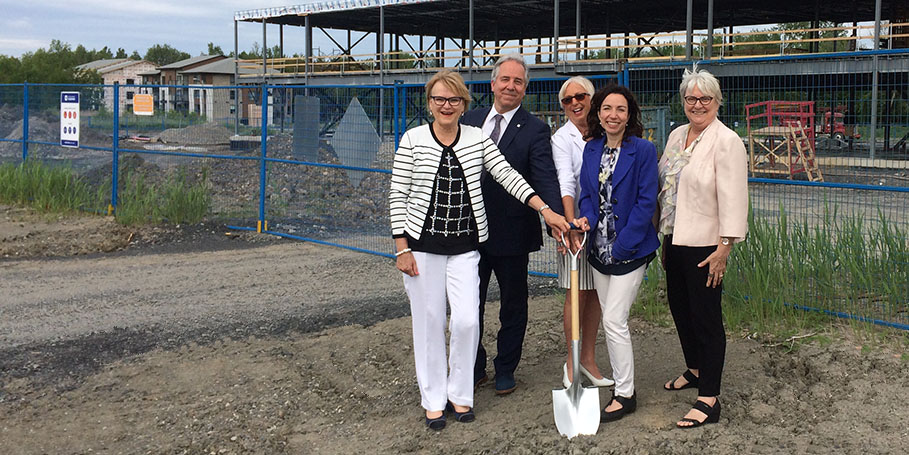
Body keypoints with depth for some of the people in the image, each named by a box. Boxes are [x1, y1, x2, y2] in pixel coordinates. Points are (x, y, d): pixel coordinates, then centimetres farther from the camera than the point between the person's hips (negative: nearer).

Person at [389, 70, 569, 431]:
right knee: (429, 322, 4)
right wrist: (402, 248, -6)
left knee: (466, 321, -5)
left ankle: (460, 394, 17)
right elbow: (398, 194, -2)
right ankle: (434, 400, 20)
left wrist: (545, 211, -10)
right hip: (422, 244, -1)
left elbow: (508, 176, 0)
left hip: (465, 247, 2)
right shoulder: (413, 139, -2)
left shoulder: (478, 139, 4)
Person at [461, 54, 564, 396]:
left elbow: (546, 178, -19)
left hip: (512, 234, -4)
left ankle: (505, 370, 29)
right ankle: (474, 368, 30)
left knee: (513, 307, 12)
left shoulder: (534, 130, -8)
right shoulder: (470, 120, 6)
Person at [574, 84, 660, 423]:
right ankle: (620, 380, 27)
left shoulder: (643, 151, -11)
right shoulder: (591, 149, 7)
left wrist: (621, 244, -17)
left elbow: (646, 201, -14)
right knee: (610, 320, 14)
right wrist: (587, 219, -12)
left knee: (614, 320, -8)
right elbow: (587, 194, 10)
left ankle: (625, 395, 4)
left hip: (630, 248, -6)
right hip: (599, 248, 6)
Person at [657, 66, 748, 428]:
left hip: (704, 245, -8)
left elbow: (733, 198, -18)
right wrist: (664, 238, 17)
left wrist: (725, 247, -21)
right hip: (675, 240, 8)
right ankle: (694, 370, 38)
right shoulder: (676, 136, 11)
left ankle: (709, 399, 3)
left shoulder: (725, 141, -13)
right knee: (679, 307, 18)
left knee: (706, 316, -3)